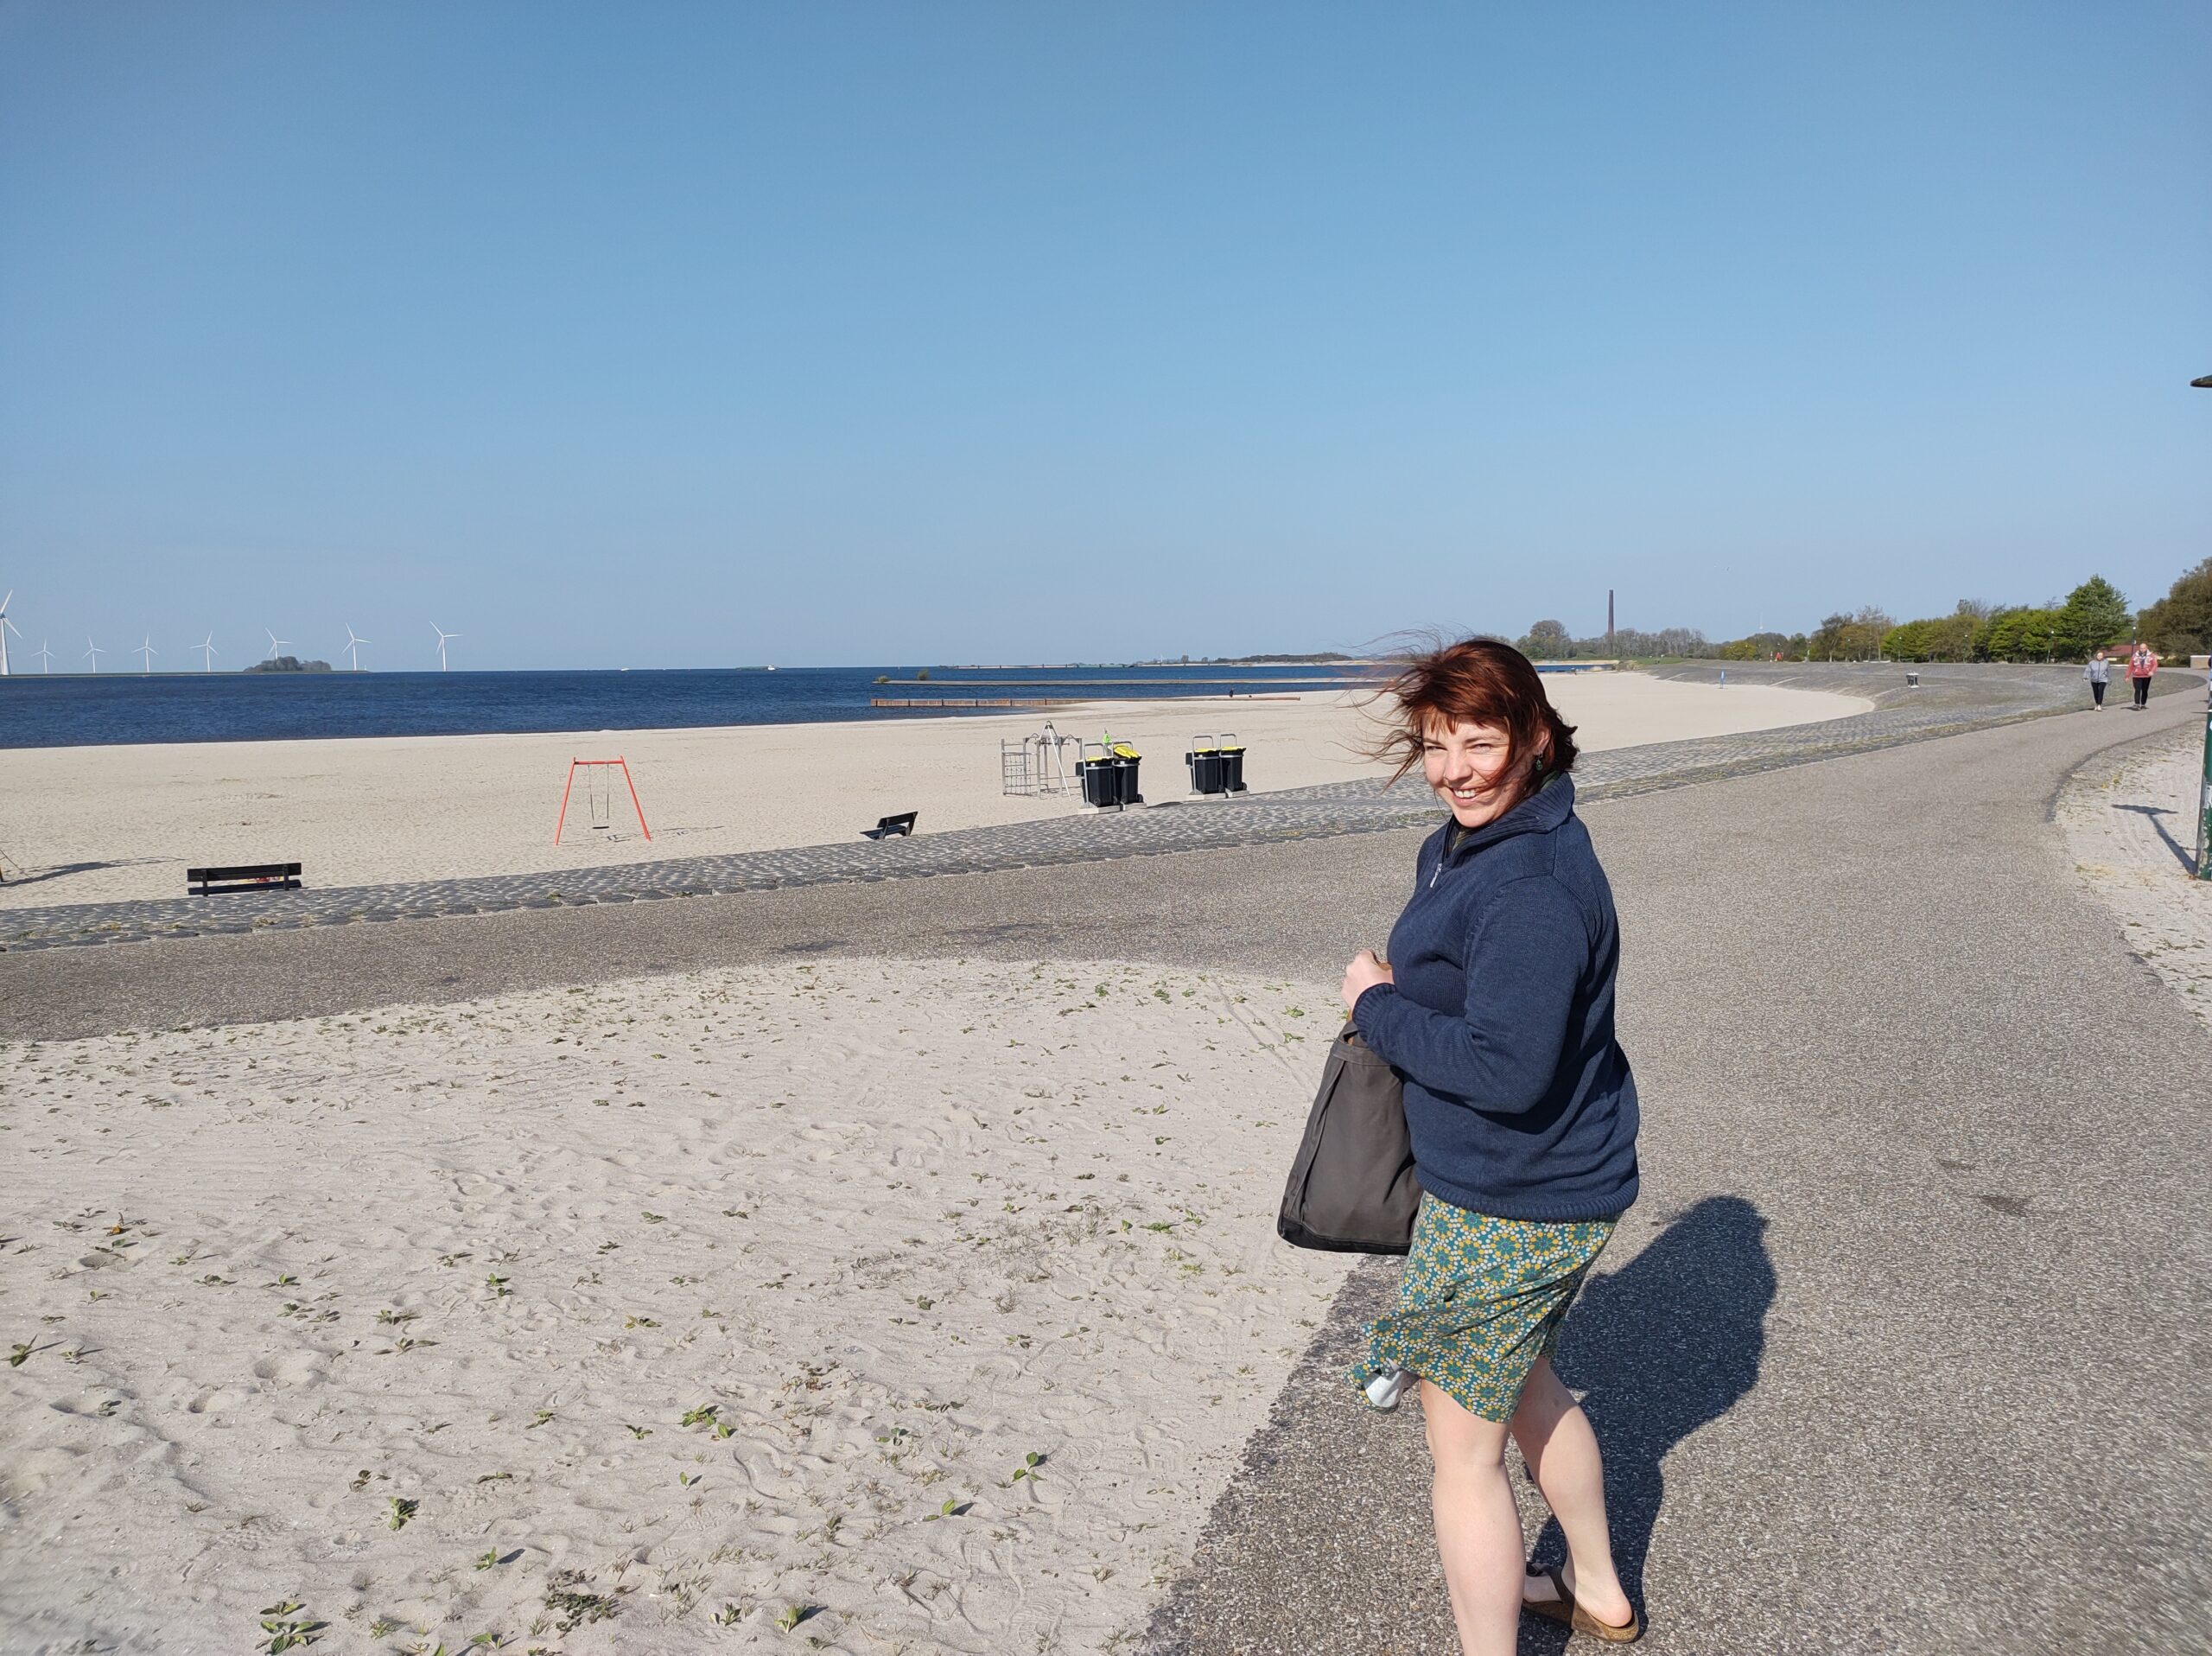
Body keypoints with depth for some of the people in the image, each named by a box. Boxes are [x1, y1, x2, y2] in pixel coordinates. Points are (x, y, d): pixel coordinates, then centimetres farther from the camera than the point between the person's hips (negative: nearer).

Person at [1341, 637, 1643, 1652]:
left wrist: (1378, 1006, -20)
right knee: (1525, 1388, 29)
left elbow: (1507, 1067, -32)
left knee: (1462, 1448, 5)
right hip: (1534, 1186, 11)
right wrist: (1395, 998, -1)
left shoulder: (1531, 886, -27)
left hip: (1511, 1205, -11)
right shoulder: (1469, 841, 6)